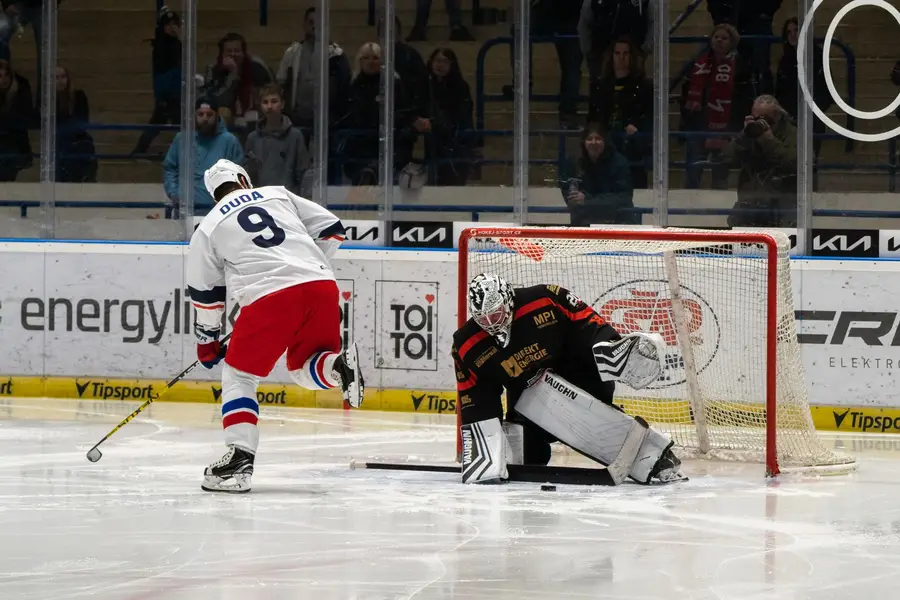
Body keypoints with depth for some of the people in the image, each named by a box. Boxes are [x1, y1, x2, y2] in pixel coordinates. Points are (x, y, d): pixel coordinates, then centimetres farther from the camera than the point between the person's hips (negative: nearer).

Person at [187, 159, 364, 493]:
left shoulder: (208, 228, 18)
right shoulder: (278, 195, 23)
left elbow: (205, 293, 21)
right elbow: (331, 230, 21)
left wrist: (207, 342, 33)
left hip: (268, 297, -3)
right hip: (320, 286, 3)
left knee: (238, 375, 13)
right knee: (304, 369, 22)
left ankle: (240, 457, -2)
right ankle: (339, 364, -13)